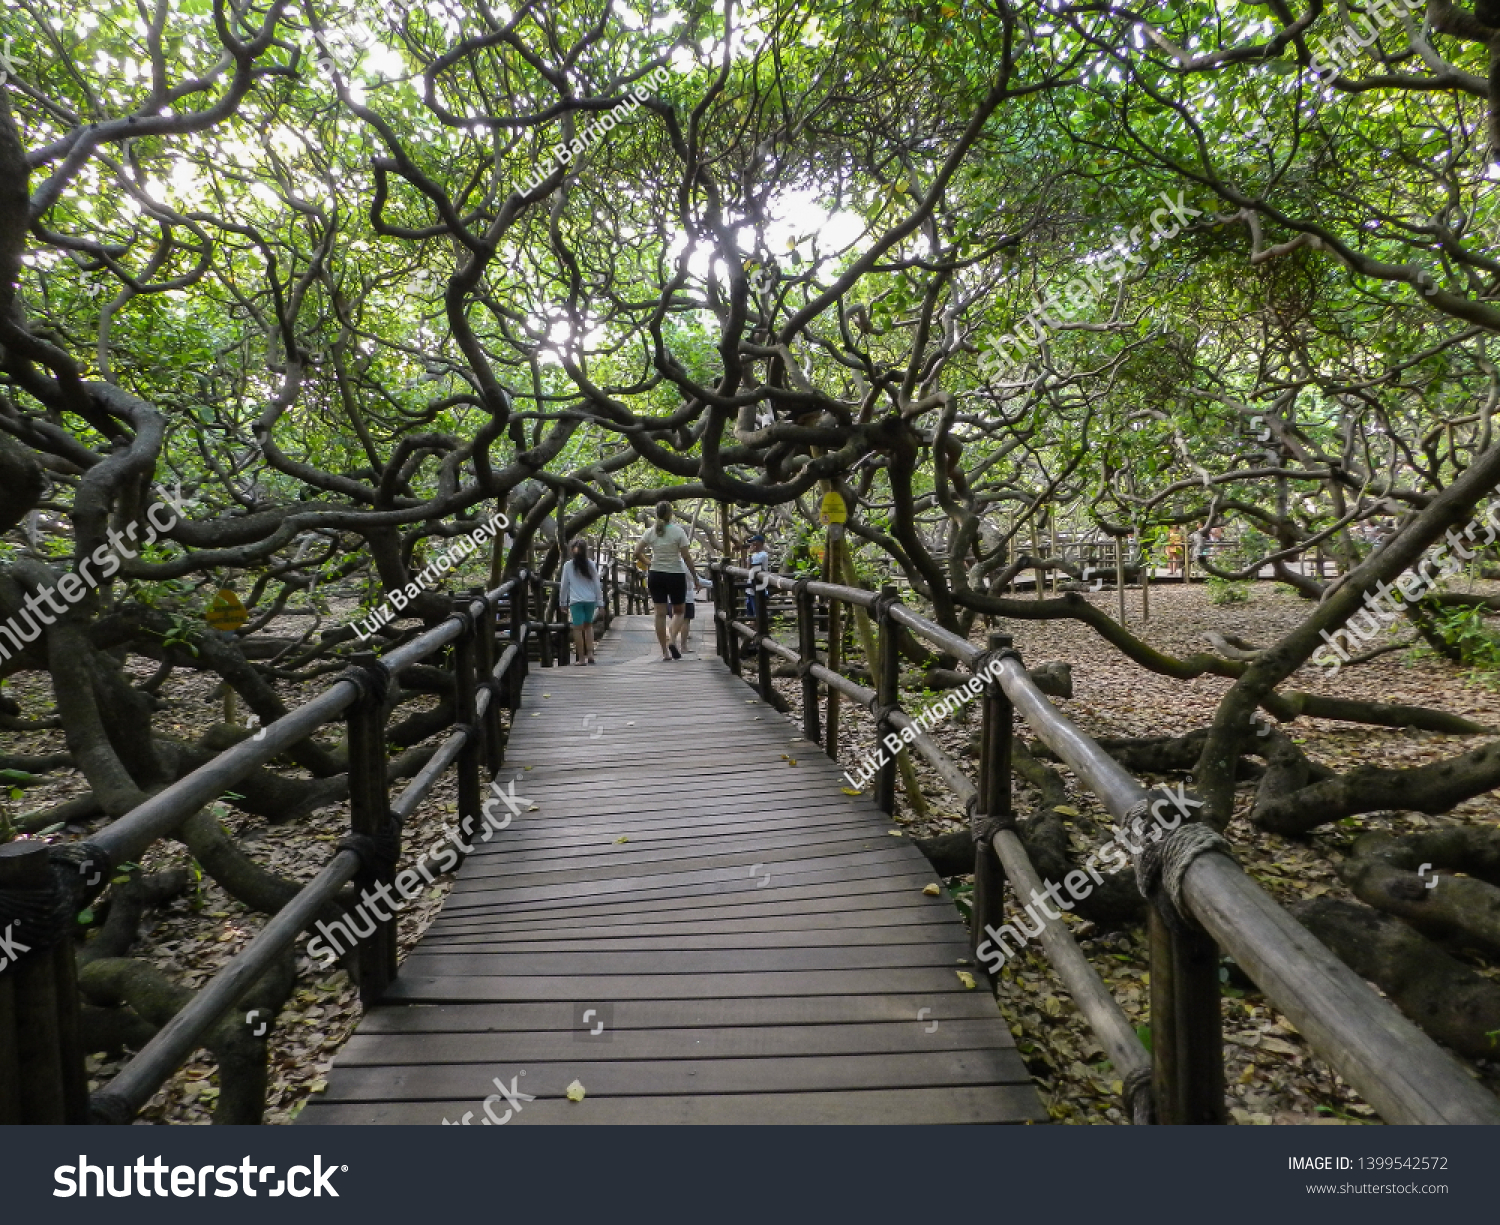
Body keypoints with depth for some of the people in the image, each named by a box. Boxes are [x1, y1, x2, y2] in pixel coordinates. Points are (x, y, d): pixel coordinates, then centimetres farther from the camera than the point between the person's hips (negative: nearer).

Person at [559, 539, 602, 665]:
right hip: (590, 600, 3)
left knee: (578, 628, 0)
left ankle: (581, 658, 0)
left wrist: (563, 601, 12)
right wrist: (599, 601, 11)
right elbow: (597, 584, 6)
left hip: (576, 601, -3)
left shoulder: (568, 565, 0)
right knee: (588, 625, 18)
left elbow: (564, 585, 3)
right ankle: (590, 653, 8)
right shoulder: (590, 564, 5)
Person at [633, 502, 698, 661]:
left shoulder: (650, 532, 0)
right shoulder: (678, 531, -9)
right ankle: (672, 640, -10)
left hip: (656, 575, 3)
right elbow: (686, 557, -10)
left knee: (660, 613, 6)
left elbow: (637, 553, -1)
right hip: (676, 575, -3)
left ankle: (665, 652, 7)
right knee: (679, 611, 14)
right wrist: (695, 576, -1)